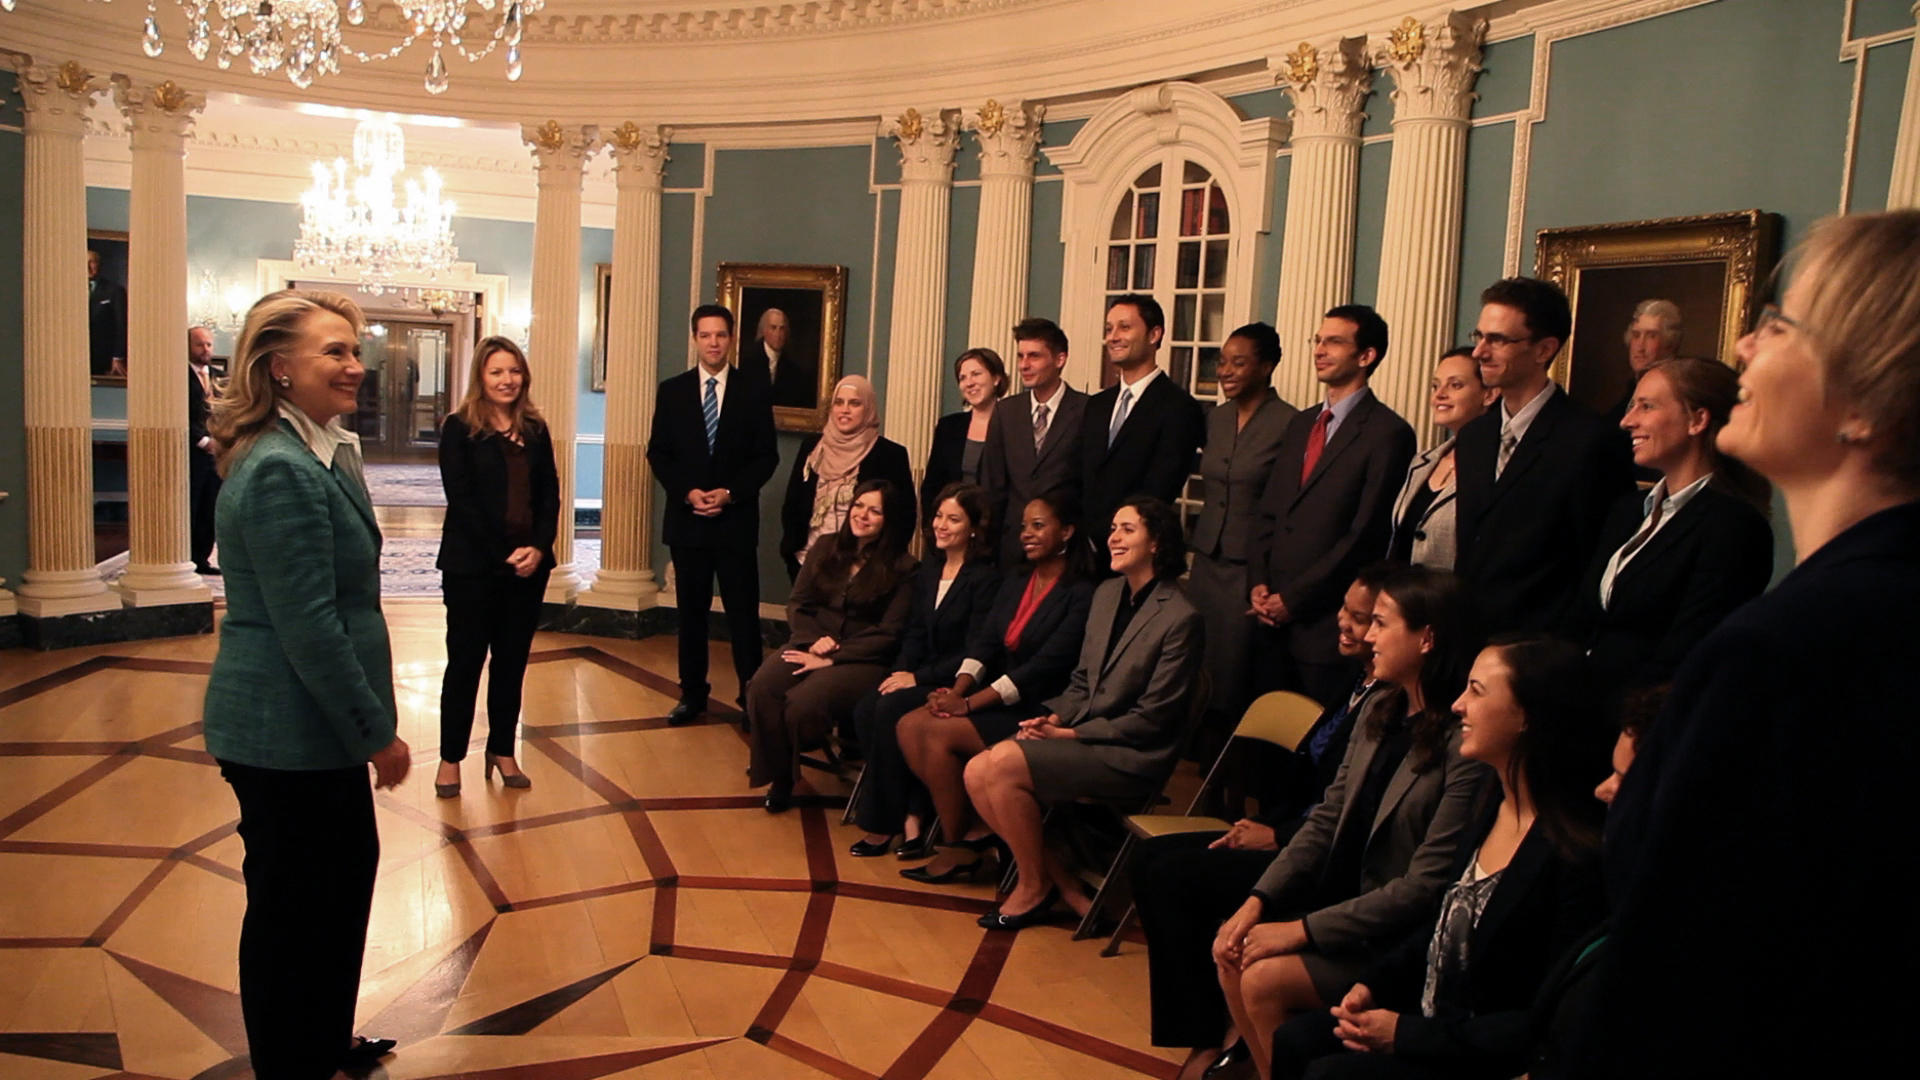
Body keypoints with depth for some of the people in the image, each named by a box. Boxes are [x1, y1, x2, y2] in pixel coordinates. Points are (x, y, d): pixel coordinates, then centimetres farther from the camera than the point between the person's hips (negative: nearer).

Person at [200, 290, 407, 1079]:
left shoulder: (317, 452, 9)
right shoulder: (281, 472, -23)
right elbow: (309, 628, -25)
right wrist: (379, 732, -18)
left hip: (317, 724, 10)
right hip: (289, 733, -10)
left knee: (348, 873, 22)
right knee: (292, 904, 6)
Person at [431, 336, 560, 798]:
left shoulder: (535, 430, 9)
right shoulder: (459, 429, -4)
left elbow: (549, 496, 5)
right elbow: (462, 500, -10)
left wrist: (538, 548, -10)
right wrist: (504, 554, -15)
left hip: (529, 565, 4)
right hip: (472, 566, -4)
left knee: (512, 661, 10)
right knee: (465, 660, 3)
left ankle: (502, 751, 21)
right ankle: (451, 757, 15)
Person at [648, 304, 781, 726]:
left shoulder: (754, 388, 2)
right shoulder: (672, 390, 6)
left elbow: (767, 455, 0)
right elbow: (658, 453, 5)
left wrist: (731, 492, -12)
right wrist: (687, 492, -10)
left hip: (737, 518, -2)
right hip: (686, 517, 2)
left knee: (743, 610, -2)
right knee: (691, 610, 9)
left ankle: (751, 694, 5)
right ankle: (692, 693, 19)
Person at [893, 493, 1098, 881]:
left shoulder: (1082, 594, -13)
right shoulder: (1016, 582, 14)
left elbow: (1047, 665, -20)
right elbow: (986, 642, 6)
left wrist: (971, 703, -22)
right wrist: (958, 689, -14)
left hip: (1040, 713, -8)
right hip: (998, 700, 8)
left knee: (939, 734, -21)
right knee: (909, 725, -11)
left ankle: (958, 843, -2)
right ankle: (974, 831, -7)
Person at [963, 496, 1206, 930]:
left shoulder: (1180, 619, -14)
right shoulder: (1107, 594, 10)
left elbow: (1151, 717, -14)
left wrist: (1071, 734, -14)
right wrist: (1056, 718, -3)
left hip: (1130, 756, -8)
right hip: (1080, 735, 8)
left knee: (1002, 765, -22)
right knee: (977, 773, -10)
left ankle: (1034, 888, -1)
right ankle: (1063, 882, 1)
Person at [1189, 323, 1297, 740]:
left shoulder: (1288, 424, -11)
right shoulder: (1216, 418, 10)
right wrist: (1202, 537, 16)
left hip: (1250, 568, -6)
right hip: (1208, 561, 6)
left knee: (1233, 681, 0)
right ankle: (1201, 758, 18)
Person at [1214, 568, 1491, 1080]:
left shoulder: (1465, 747, -23)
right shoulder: (1379, 713, 3)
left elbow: (1426, 885, -22)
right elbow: (1326, 821, 6)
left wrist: (1304, 929, -19)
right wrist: (1258, 901, -5)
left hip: (1405, 942, -8)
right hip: (1349, 904, 8)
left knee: (1265, 979, -17)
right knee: (1233, 953, -6)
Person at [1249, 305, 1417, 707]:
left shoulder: (1388, 433, -8)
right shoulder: (1301, 425, 16)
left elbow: (1365, 534, -14)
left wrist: (1293, 598, -12)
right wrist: (1258, 582, 2)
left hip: (1328, 623, -7)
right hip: (1272, 615, 7)